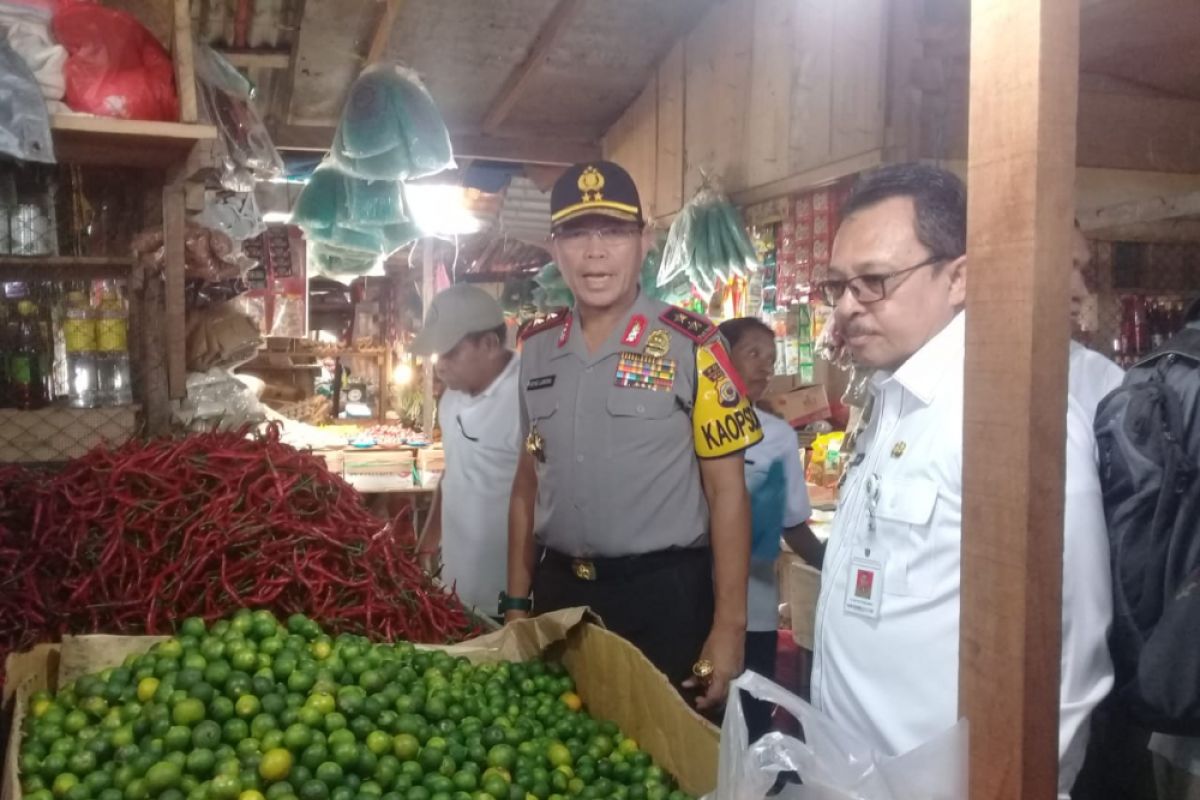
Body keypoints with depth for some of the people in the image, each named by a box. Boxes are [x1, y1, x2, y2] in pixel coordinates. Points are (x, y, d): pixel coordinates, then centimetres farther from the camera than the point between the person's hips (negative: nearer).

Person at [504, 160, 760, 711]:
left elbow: (727, 491, -8)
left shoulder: (690, 347, -11)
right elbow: (529, 481, 11)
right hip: (558, 594, 5)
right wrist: (517, 603, 10)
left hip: (665, 598, -4)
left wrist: (729, 627, -11)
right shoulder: (537, 349, 4)